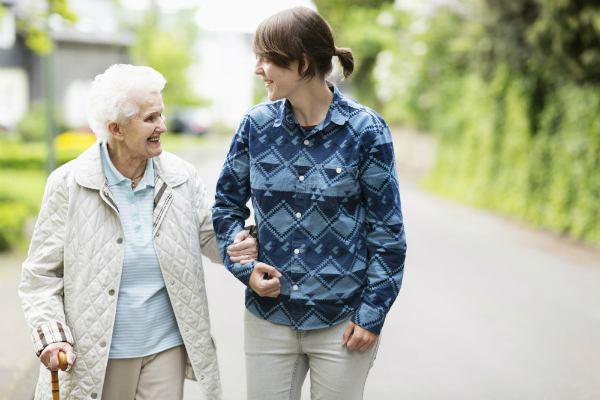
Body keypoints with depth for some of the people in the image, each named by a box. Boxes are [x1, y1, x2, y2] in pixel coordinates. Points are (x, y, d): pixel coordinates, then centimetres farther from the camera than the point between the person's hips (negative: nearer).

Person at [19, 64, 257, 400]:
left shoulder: (181, 177, 0)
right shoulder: (68, 185, -8)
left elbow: (212, 236, 11)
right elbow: (41, 274, -3)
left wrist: (246, 246, -12)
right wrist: (51, 336, -15)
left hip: (166, 347, 2)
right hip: (96, 357, -2)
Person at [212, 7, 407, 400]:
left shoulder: (365, 130, -9)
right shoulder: (256, 125, 0)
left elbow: (387, 229, -5)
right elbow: (227, 203, 11)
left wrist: (373, 314, -7)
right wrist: (245, 267, -4)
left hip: (341, 322, -2)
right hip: (269, 315, 3)